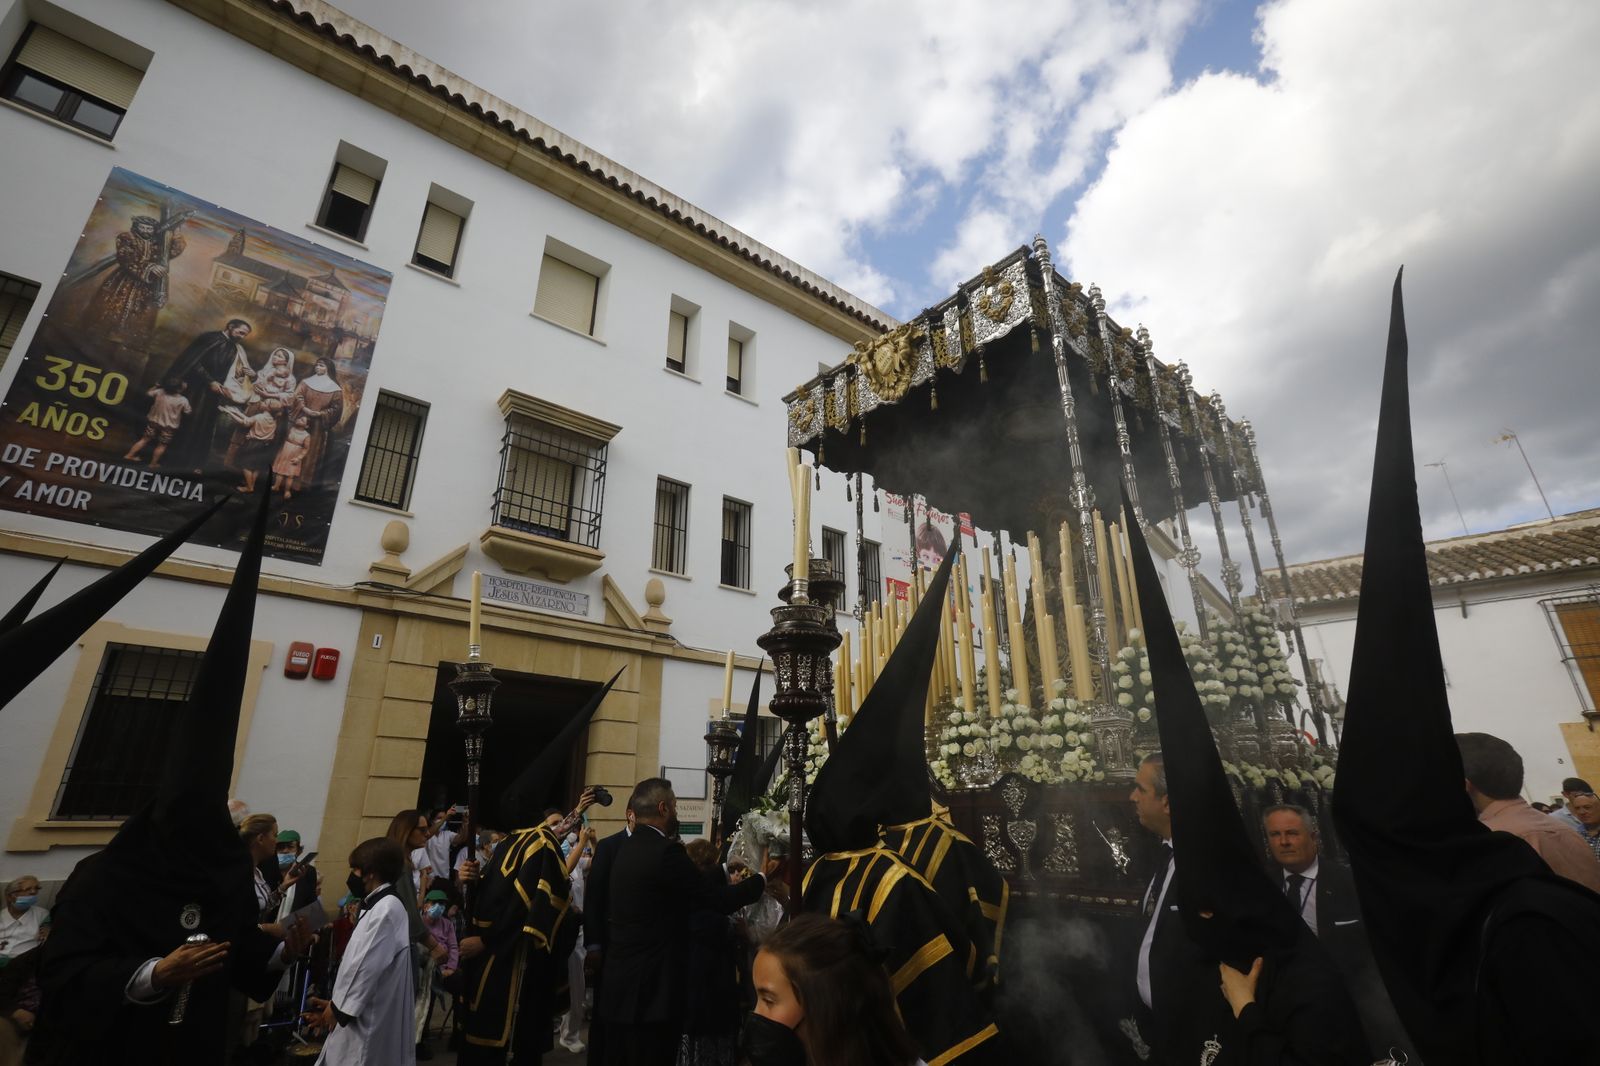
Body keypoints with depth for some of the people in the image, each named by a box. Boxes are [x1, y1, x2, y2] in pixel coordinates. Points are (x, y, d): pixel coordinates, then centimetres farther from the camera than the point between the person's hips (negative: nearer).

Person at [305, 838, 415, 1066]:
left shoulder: (387, 908, -20)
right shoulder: (378, 906, 12)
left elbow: (369, 966, -21)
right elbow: (359, 961, 16)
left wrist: (339, 1007, -10)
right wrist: (336, 1002, 12)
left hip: (369, 1020, -9)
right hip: (360, 1015, 9)